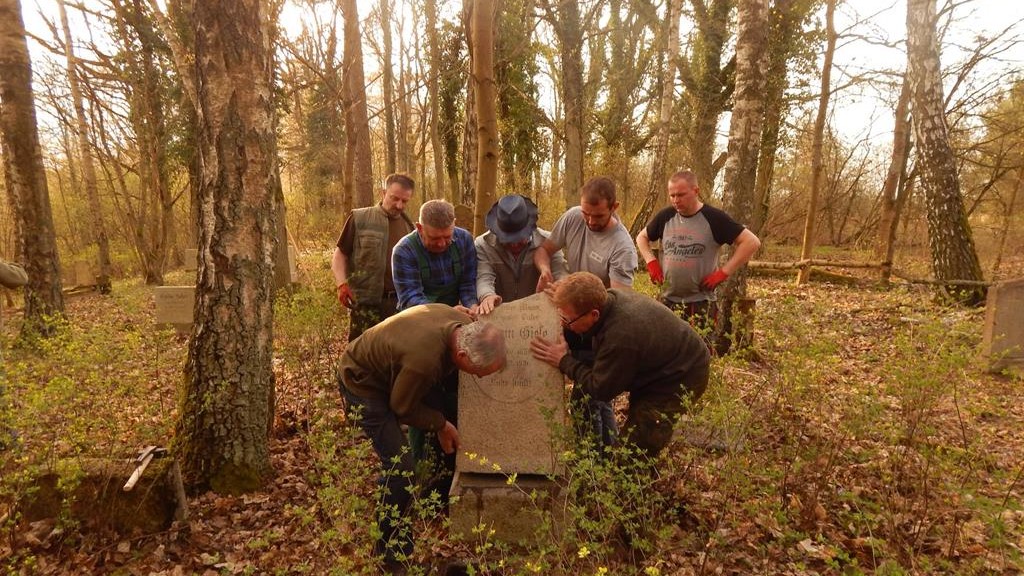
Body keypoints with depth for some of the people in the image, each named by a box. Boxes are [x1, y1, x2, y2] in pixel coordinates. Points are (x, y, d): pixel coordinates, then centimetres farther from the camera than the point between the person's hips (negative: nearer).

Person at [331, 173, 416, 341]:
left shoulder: (409, 226, 12)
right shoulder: (360, 218, 0)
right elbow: (340, 255, 3)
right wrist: (342, 284, -12)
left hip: (401, 303, 4)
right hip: (366, 303, -4)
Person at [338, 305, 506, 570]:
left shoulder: (465, 324, -20)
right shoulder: (424, 360, -43)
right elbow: (402, 407, -23)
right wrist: (441, 424, -9)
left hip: (393, 372, 8)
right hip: (362, 383, -8)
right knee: (399, 467, -12)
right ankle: (391, 553, 7)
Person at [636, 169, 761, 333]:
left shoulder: (713, 218, -9)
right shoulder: (665, 216, 3)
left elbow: (752, 242, -11)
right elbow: (642, 237, 19)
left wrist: (724, 272, -14)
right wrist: (651, 262, 3)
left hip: (700, 303, -4)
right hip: (667, 300, 4)